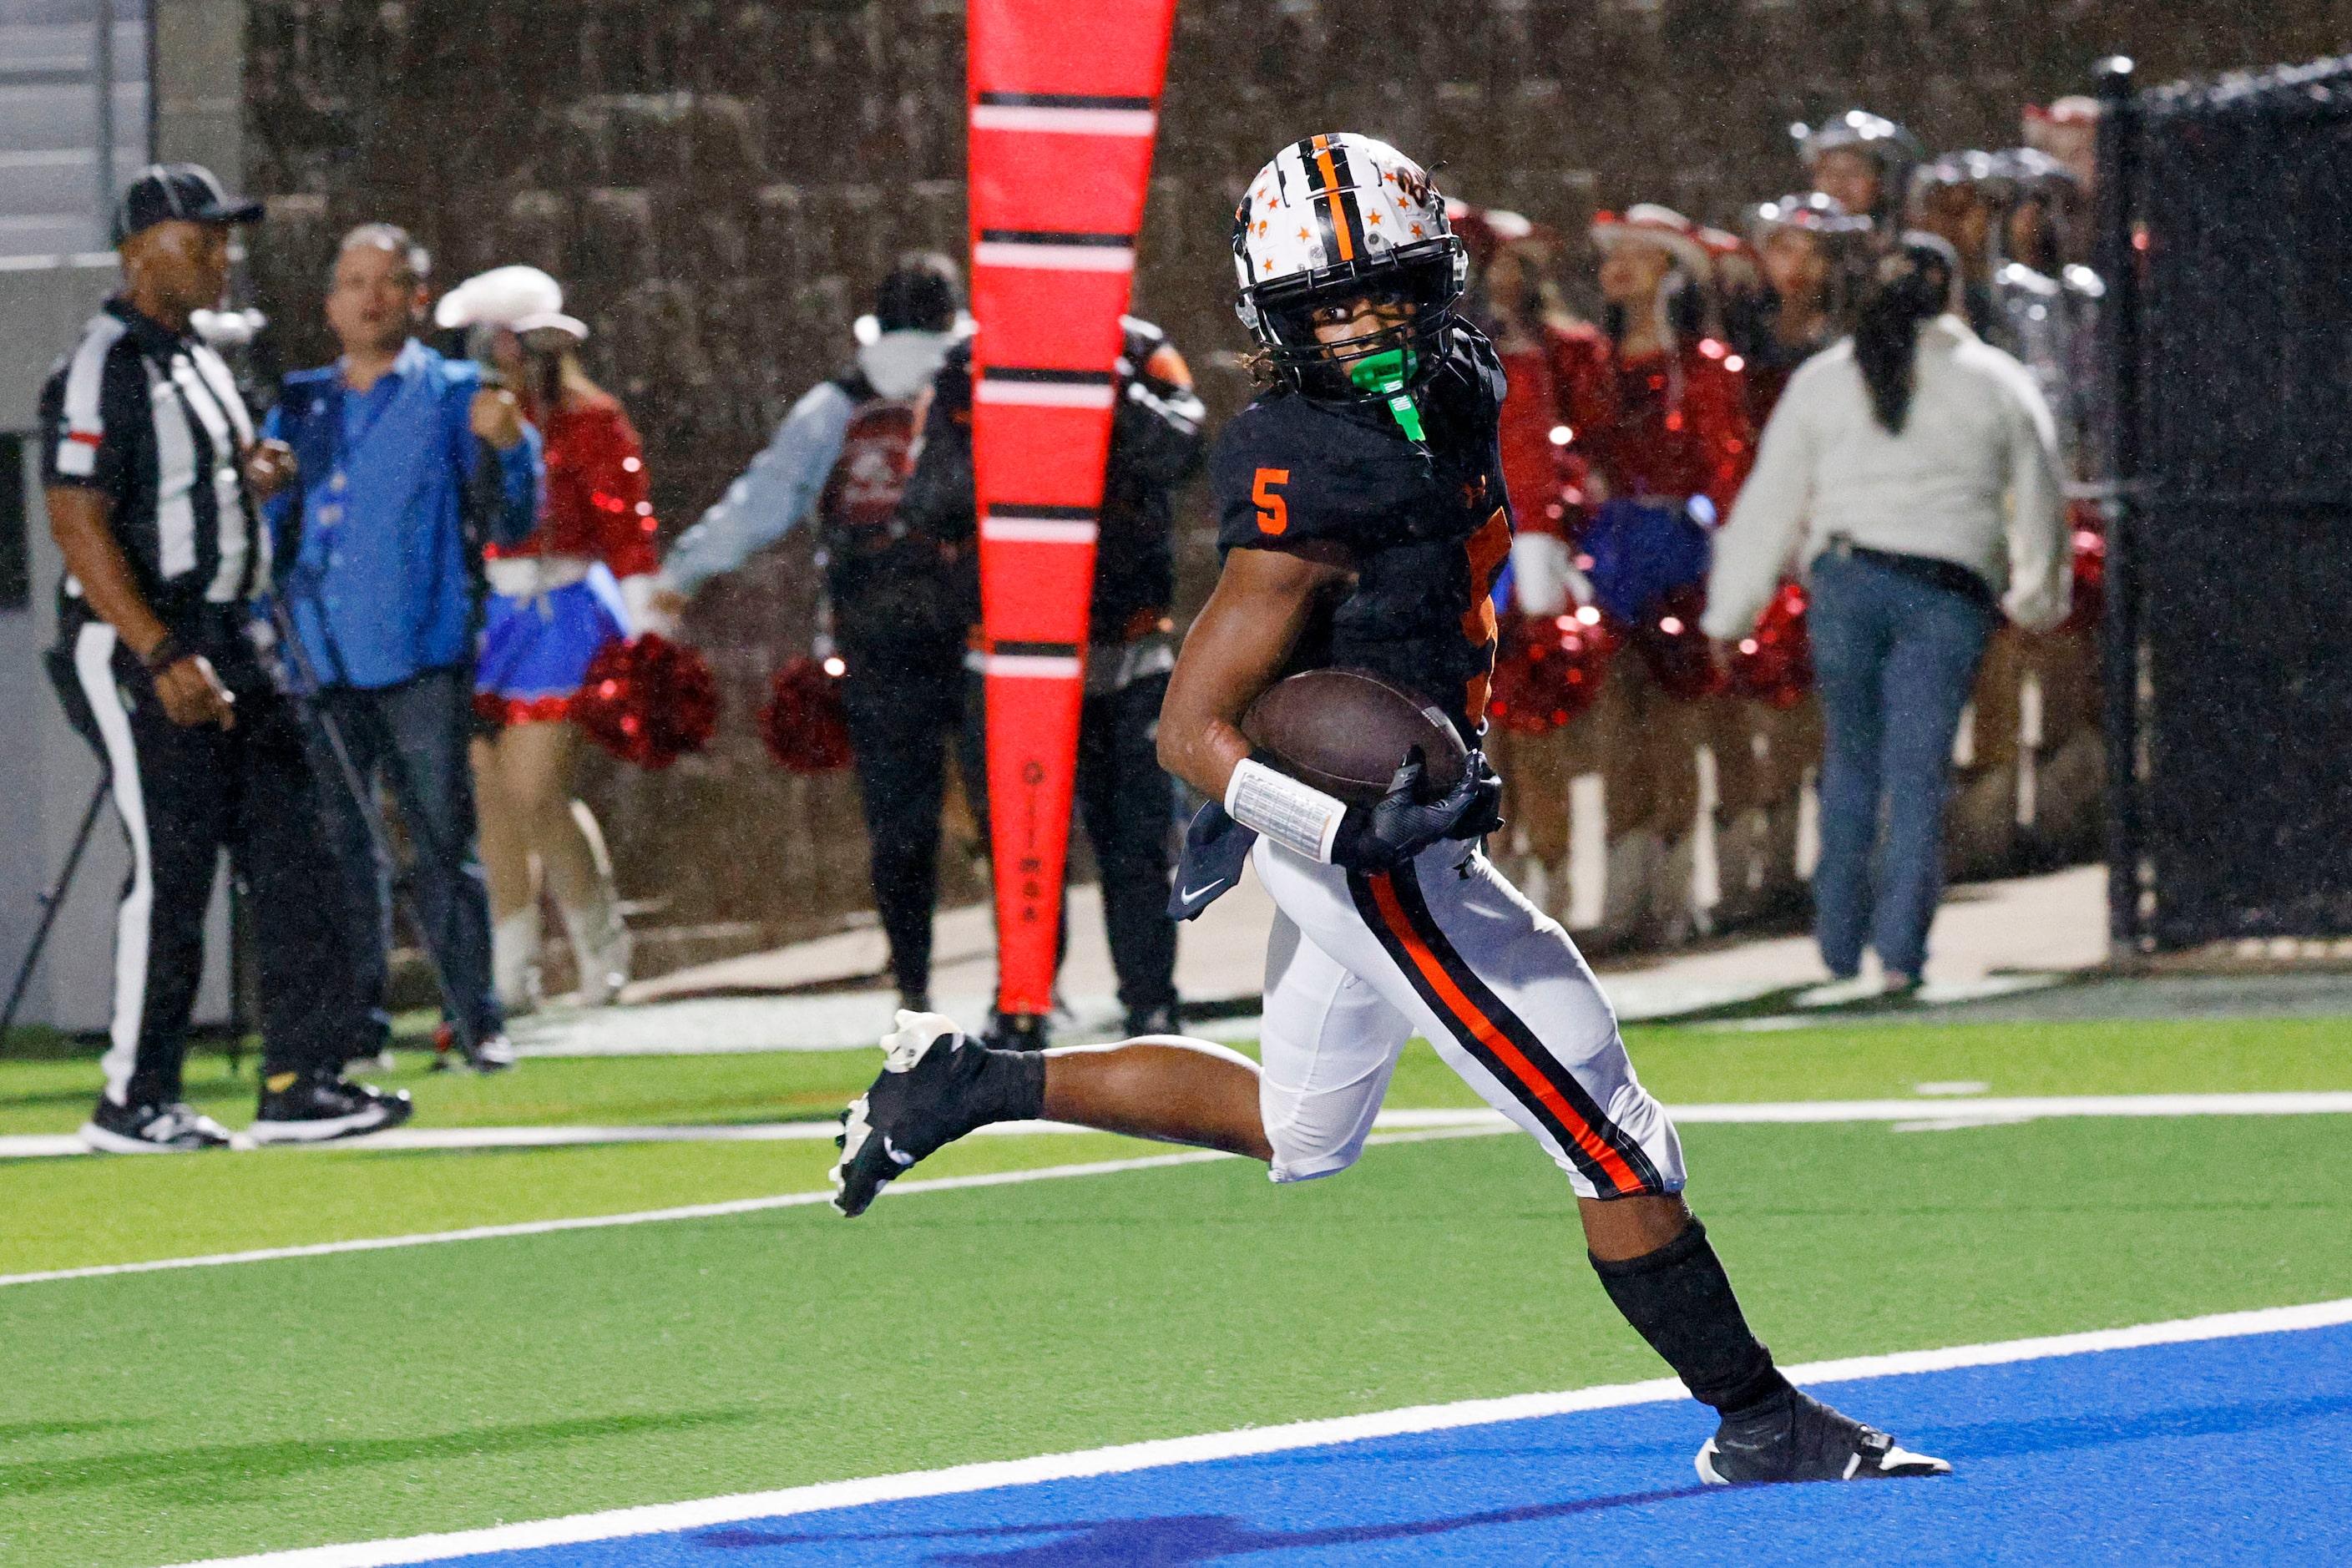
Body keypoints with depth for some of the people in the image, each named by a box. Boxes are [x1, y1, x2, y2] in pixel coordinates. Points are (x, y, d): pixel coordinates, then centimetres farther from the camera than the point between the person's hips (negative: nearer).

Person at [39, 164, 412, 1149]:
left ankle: (302, 1081, 7)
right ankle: (133, 1102, 2)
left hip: (226, 634, 9)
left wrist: (255, 472, 8)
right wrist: (163, 659, -28)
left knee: (289, 854, 5)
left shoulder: (199, 362, 16)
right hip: (138, 640, -9)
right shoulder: (102, 370, -13)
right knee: (170, 868, -7)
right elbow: (79, 524, -21)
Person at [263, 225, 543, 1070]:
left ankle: (478, 1022, -2)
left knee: (445, 842, -6)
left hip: (422, 659, -4)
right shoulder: (301, 407, 16)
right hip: (323, 665, 4)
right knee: (340, 845, 5)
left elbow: (509, 524, -1)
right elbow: (270, 526, 21)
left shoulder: (454, 397, 5)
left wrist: (506, 448, -18)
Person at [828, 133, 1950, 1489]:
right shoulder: (1308, 490, -26)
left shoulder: (1459, 393, 0)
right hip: (1379, 863, -10)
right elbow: (1190, 730, -23)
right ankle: (1759, 1422, 8)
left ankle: (966, 1081, 33)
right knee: (1619, 1148, -3)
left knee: (1300, 1129, 29)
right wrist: (1349, 824, -38)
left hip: (1381, 822, 10)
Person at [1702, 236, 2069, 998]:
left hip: (1847, 574, 1)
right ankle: (1900, 953, -14)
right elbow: (2038, 500, 17)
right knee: (1918, 770, -3)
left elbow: (1769, 502, 11)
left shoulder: (1824, 380, 11)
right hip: (1950, 589, -1)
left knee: (1851, 762, 14)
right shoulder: (1997, 383, 10)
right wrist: (2039, 595, 33)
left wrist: (1731, 610, 17)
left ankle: (1841, 950, 12)